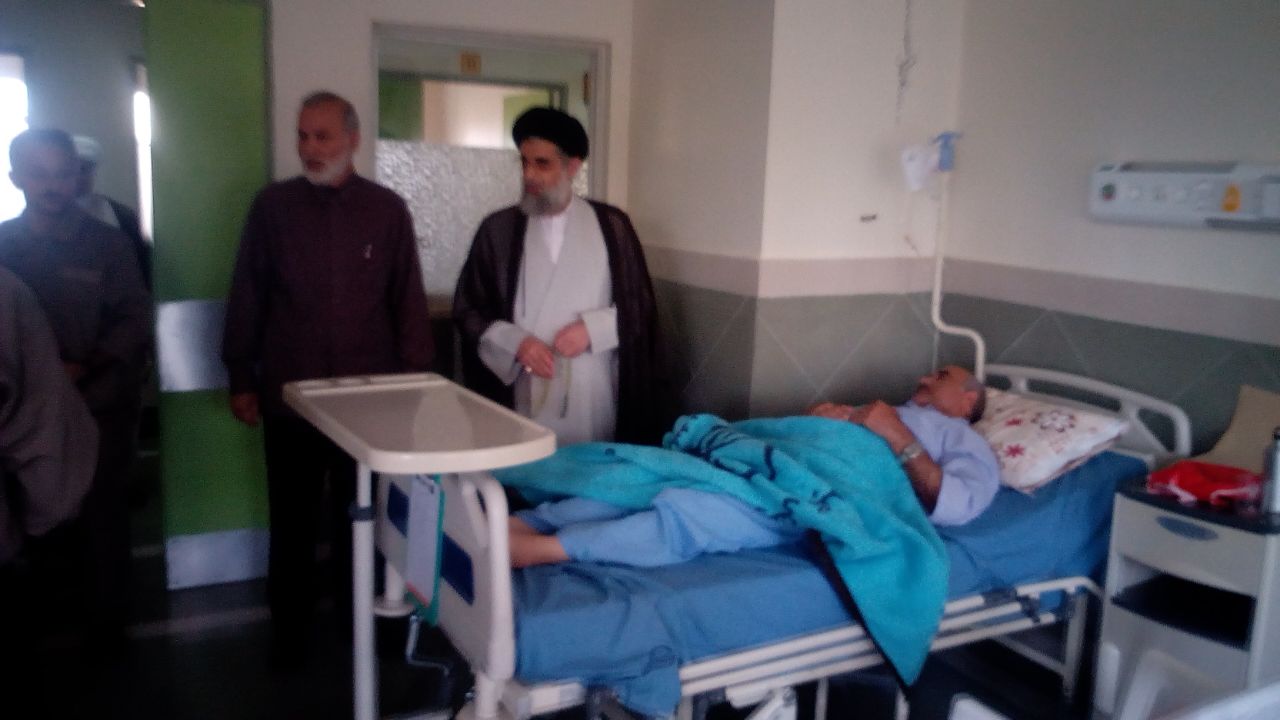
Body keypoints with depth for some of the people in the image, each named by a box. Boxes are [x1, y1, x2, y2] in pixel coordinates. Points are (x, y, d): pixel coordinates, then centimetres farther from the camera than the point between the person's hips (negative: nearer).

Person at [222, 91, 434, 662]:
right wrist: (241, 378, 2)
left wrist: (414, 379, 0)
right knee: (291, 520, 11)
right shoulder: (272, 206, 1)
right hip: (289, 394, 0)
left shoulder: (387, 210, 1)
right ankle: (289, 632, 26)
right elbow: (247, 298, 3)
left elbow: (408, 300, 2)